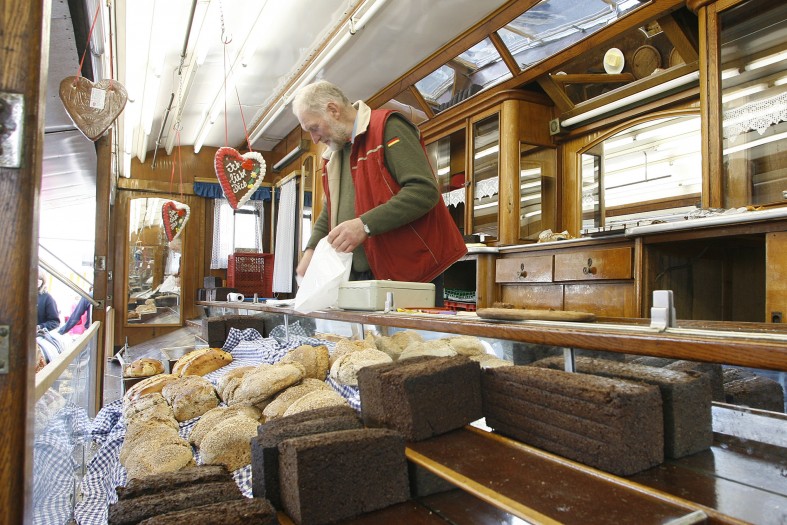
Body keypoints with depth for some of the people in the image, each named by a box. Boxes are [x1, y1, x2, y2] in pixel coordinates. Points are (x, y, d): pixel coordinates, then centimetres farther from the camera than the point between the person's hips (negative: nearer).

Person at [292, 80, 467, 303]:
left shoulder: (387, 127, -8)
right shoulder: (333, 155, 18)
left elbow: (425, 190, -20)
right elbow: (330, 213, 25)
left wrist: (365, 225, -25)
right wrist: (311, 250, 7)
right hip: (360, 277, 7)